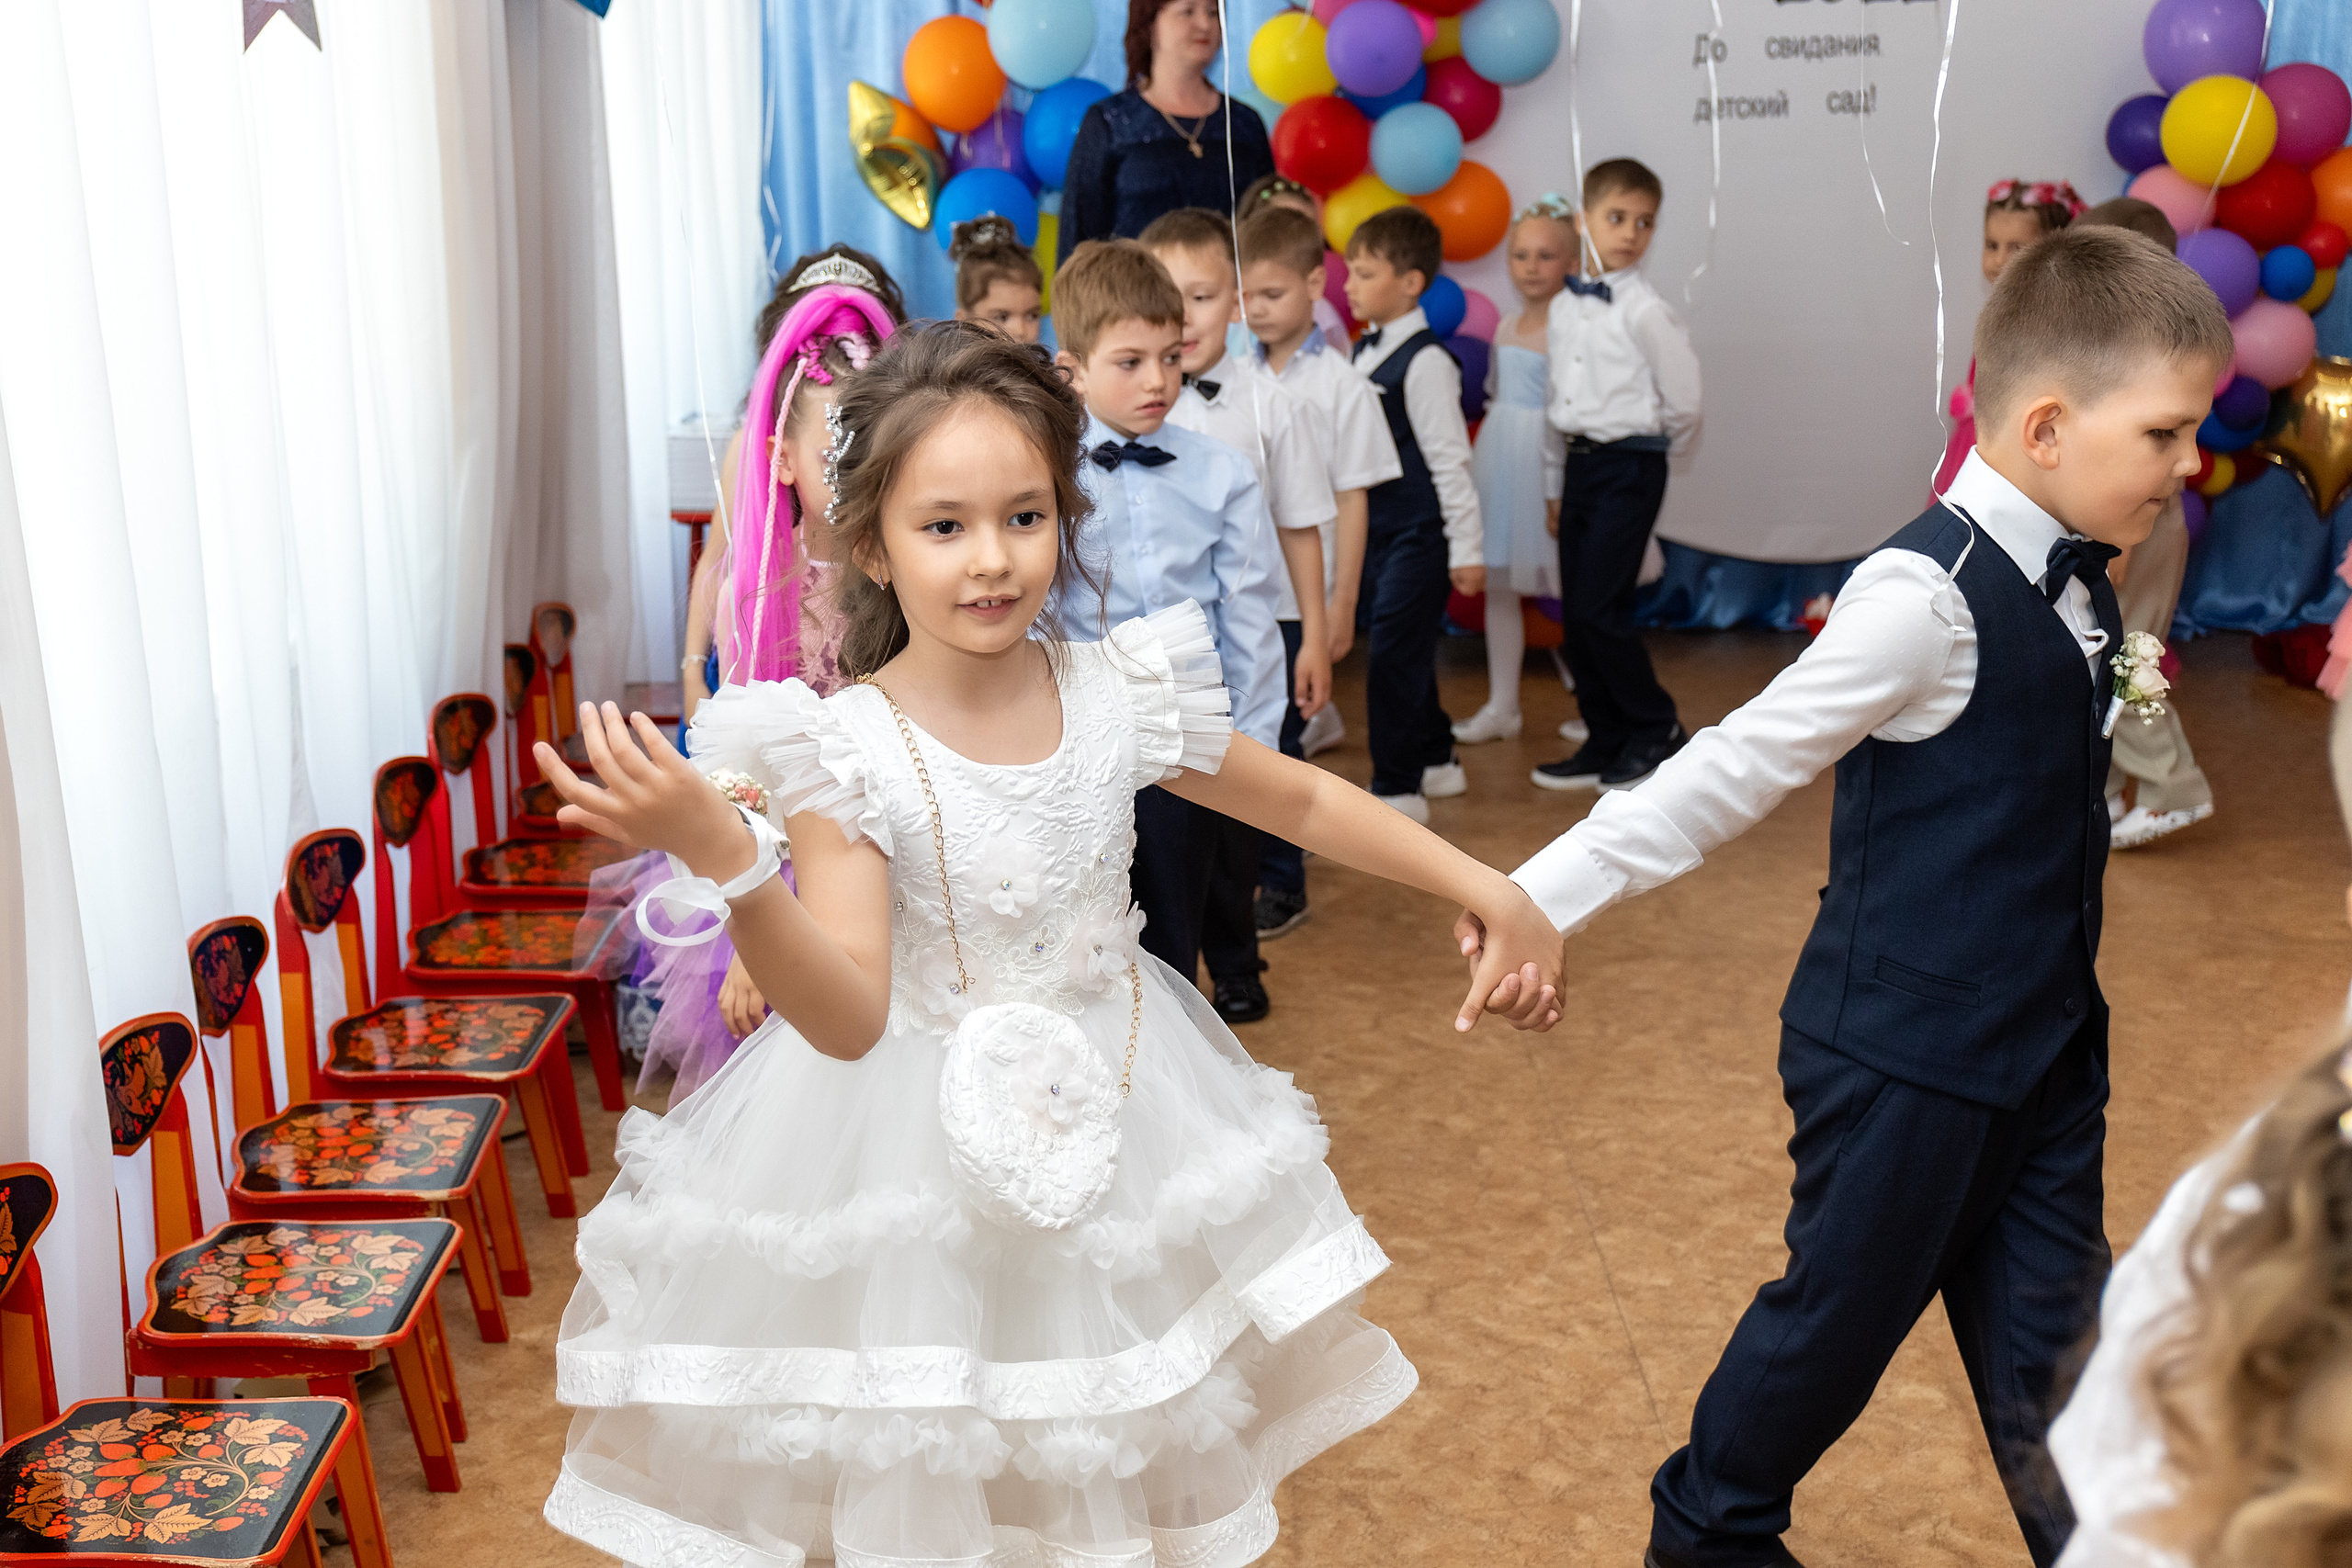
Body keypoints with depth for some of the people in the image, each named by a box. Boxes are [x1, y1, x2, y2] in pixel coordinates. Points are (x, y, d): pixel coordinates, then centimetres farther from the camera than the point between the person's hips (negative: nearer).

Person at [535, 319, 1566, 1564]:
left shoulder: (1122, 696, -9)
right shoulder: (848, 750, -19)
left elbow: (1305, 802, 6)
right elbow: (849, 1017, -28)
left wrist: (1489, 889, 5)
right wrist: (723, 859, -43)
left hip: (1114, 1114, 3)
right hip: (923, 1153, -3)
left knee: (1112, 1468, 19)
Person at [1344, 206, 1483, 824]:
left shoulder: (1424, 362, -16)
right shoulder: (1363, 352, 10)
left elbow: (1449, 459, -16)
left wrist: (1466, 547, -15)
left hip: (1418, 534, -8)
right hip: (1375, 529, 8)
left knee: (1394, 656, -7)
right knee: (1406, 653, 17)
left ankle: (1397, 789, 2)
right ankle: (1435, 761, 32)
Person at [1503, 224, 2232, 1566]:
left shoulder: (2081, 587, 4)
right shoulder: (1928, 593, -23)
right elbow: (1740, 769, -23)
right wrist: (1546, 895, -25)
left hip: (2048, 1040, 7)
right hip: (1905, 1051, -7)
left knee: (2051, 1340, 14)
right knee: (1848, 1309, 12)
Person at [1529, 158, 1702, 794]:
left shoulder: (1646, 312, -12)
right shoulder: (1564, 306, 8)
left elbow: (1683, 403, -7)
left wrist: (1640, 450, 6)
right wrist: (1560, 480, 12)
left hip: (1630, 468, -7)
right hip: (1579, 463, 7)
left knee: (1599, 608, -9)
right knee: (1574, 615, 8)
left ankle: (1657, 731, 9)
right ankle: (1606, 742, 20)